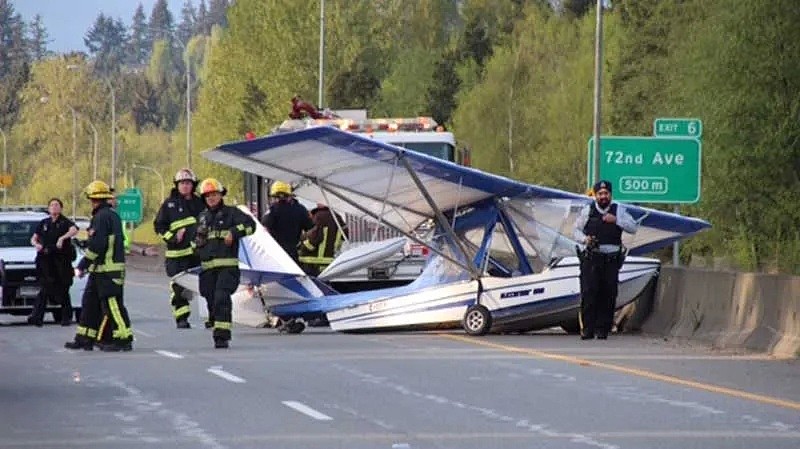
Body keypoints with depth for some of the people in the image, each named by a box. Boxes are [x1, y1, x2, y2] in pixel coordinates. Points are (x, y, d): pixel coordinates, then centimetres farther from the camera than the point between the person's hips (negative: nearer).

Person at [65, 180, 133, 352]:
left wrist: (82, 265, -14)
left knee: (112, 305, -8)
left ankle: (123, 339, -8)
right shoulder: (112, 215, 16)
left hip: (106, 271, -10)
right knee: (90, 302, 14)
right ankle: (85, 339, 18)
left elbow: (96, 246, -22)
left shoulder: (102, 217, -15)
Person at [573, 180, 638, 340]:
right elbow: (577, 230, 16)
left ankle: (603, 329, 5)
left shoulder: (618, 210, 8)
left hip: (611, 259, 1)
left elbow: (633, 227, 2)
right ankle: (587, 329, -7)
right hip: (590, 259, -1)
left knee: (608, 295, -2)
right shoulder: (587, 211, 8)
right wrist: (585, 239, -5)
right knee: (589, 293, -10)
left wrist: (616, 220, -11)